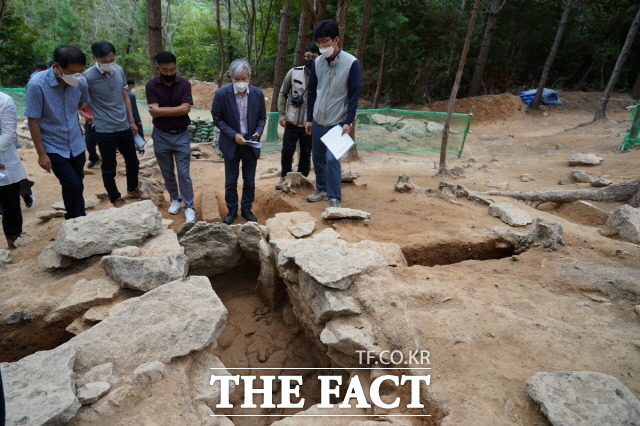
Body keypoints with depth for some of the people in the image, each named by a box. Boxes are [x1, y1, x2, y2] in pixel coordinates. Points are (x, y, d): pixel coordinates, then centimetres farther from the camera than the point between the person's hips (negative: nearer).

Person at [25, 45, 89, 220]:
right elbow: (33, 121, -16)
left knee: (78, 185, 13)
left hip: (76, 144, 4)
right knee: (72, 184, -10)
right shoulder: (37, 85, -22)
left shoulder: (81, 82, -11)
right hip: (53, 147, -4)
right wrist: (41, 153, -14)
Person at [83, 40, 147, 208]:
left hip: (124, 127, 5)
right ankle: (116, 198, 26)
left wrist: (132, 121, 11)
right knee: (109, 168, 8)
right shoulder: (88, 77, -16)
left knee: (132, 161, 19)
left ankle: (133, 189, 41)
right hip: (105, 130, -5)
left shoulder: (119, 70, 0)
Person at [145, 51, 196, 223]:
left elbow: (185, 109, -18)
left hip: (181, 135, -1)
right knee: (167, 173, 14)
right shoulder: (151, 85, -6)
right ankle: (175, 199, 33)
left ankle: (189, 206, 9)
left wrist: (161, 110, -14)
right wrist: (175, 109, -16)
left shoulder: (184, 84, -6)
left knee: (184, 173, 0)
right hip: (161, 135, 1)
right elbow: (154, 112, -16)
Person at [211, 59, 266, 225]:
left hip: (251, 144, 2)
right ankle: (232, 210, 27)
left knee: (249, 180, 12)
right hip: (231, 144, -1)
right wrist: (234, 135, -17)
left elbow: (262, 117, 4)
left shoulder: (258, 93, -6)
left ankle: (246, 209, 29)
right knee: (231, 181, 9)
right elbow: (217, 118, -6)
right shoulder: (222, 93, -13)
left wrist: (258, 132, -14)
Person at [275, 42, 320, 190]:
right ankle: (284, 177, 26)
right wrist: (281, 114, -1)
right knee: (287, 150, 5)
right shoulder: (294, 72, -3)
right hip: (292, 122, 1)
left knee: (306, 154, 10)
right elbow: (283, 93, 5)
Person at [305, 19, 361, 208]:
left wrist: (348, 122, -16)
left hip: (338, 122, -5)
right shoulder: (317, 62, 2)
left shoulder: (351, 63, -12)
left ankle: (334, 198, 0)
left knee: (331, 159, -12)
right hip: (318, 121, 5)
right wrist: (309, 118, 9)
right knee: (317, 157, 12)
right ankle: (322, 189, 30)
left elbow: (354, 95, -11)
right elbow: (311, 91, 10)